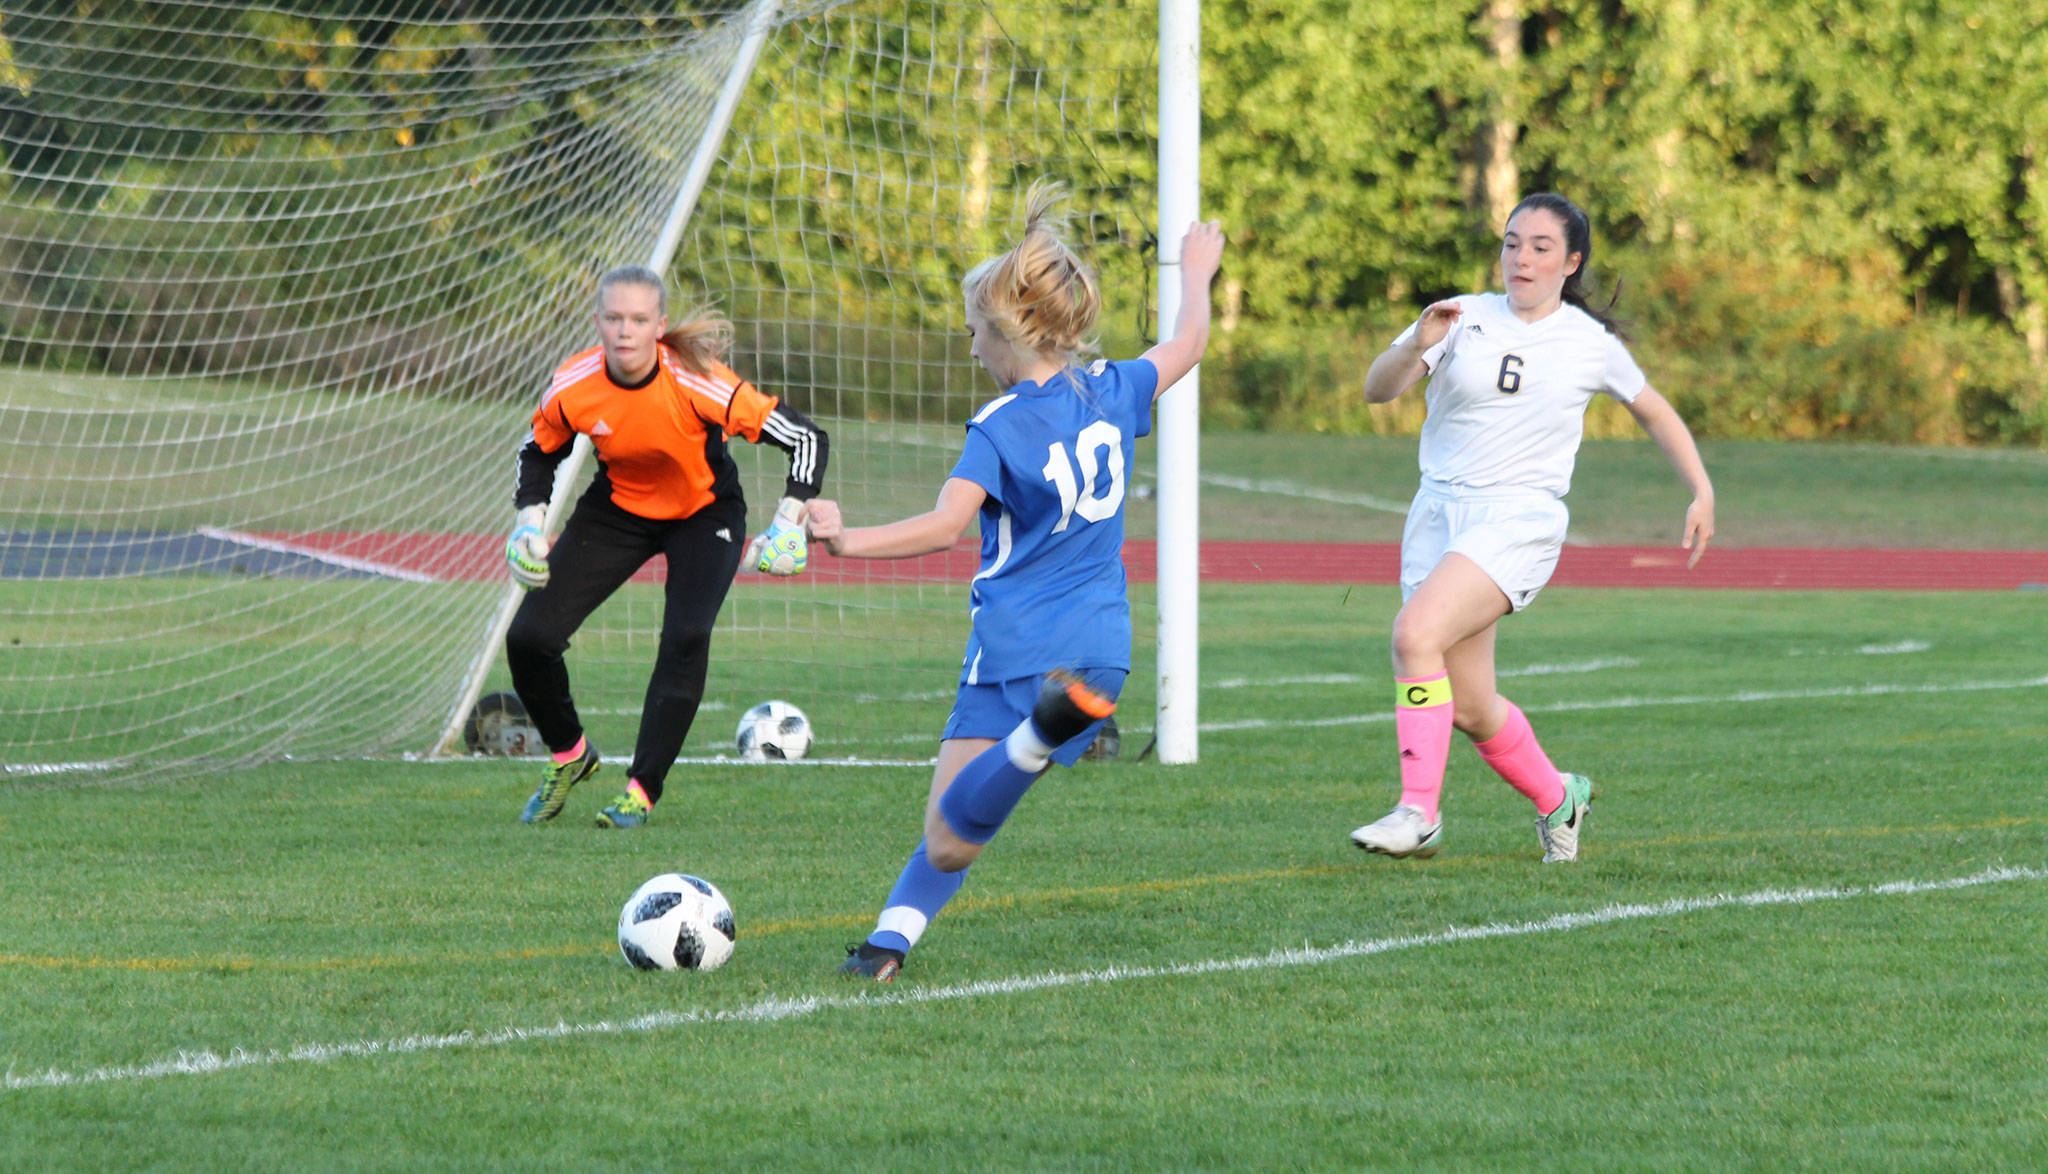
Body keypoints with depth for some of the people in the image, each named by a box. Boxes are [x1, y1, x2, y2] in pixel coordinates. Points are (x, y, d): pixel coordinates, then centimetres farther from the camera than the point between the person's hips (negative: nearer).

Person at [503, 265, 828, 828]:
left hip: (704, 513, -3)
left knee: (686, 637, -26)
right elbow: (540, 451, 0)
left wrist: (788, 522, -38)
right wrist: (530, 523, -15)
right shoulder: (573, 386, -22)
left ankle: (642, 790, -10)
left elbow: (807, 438, -27)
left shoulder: (698, 384, -31)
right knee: (529, 637, -8)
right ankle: (569, 756, 21)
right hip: (617, 506, 3)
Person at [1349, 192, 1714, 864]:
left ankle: (1419, 814, -24)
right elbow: (1377, 389, -9)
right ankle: (1557, 797, 33)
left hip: (1519, 522, -4)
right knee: (1468, 708, 5)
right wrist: (1416, 347, -28)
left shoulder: (1591, 343, 4)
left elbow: (1653, 411, 21)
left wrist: (1702, 492, 14)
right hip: (1440, 511, 4)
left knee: (1416, 634, -27)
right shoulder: (1462, 319, 3)